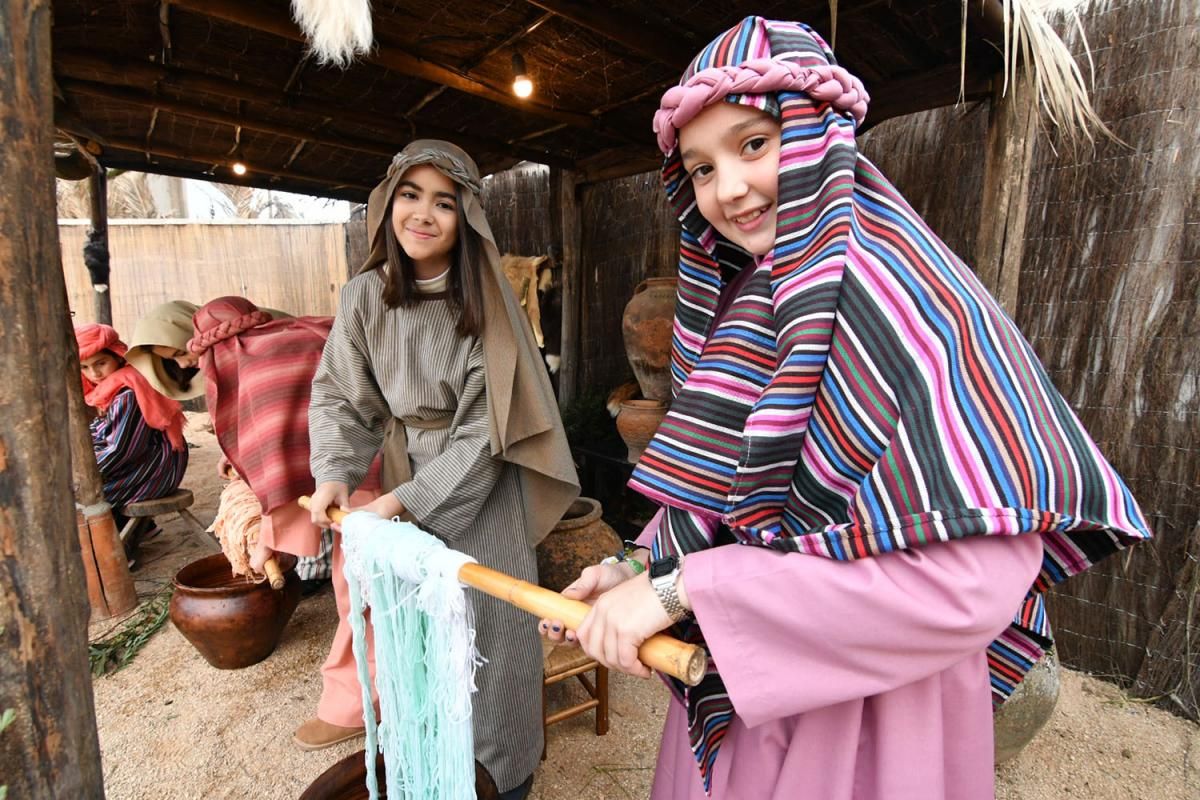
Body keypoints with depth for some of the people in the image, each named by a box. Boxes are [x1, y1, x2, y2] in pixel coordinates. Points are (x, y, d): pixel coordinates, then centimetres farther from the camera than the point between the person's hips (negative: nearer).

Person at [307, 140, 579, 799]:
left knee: (491, 626, 8)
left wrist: (410, 497, -19)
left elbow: (487, 428, -18)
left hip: (484, 486, -3)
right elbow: (339, 395, 4)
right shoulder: (365, 296, -5)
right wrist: (334, 473, -10)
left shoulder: (487, 302, -16)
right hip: (408, 479, 4)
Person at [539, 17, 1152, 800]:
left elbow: (972, 575, -29)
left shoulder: (896, 290, -22)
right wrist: (638, 567, -5)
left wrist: (680, 589, -27)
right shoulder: (743, 306, 1)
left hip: (866, 713, -6)